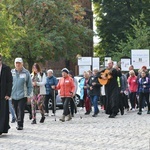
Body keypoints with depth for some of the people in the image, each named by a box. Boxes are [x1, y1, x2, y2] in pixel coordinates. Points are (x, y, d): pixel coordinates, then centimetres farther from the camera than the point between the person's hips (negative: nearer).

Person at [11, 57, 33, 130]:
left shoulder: (26, 73, -2)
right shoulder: (12, 72, 5)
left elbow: (29, 85, 2)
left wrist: (28, 95, -3)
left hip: (22, 95, -3)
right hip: (14, 96, 3)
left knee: (21, 110, -10)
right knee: (16, 111, 10)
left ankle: (20, 125, -6)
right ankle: (19, 124, 22)